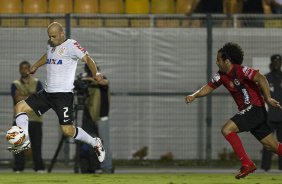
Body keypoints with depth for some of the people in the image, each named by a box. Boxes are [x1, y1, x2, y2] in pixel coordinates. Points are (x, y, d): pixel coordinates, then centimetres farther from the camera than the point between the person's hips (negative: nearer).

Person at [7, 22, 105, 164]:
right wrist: (35, 66, 50)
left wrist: (95, 74, -28)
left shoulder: (70, 45, -9)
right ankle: (25, 141, -4)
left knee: (67, 130, -15)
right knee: (19, 107, 1)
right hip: (47, 92, 8)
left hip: (64, 93, -8)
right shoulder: (50, 45, 15)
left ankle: (95, 143, 7)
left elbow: (87, 58, -17)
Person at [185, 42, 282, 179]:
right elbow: (209, 87, 18)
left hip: (255, 108, -9)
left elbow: (261, 78, -25)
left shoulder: (240, 71, -16)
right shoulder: (221, 75, 10)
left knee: (227, 129, -18)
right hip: (247, 110, 9)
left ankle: (247, 164, -15)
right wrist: (194, 96, 0)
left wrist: (268, 98, -33)